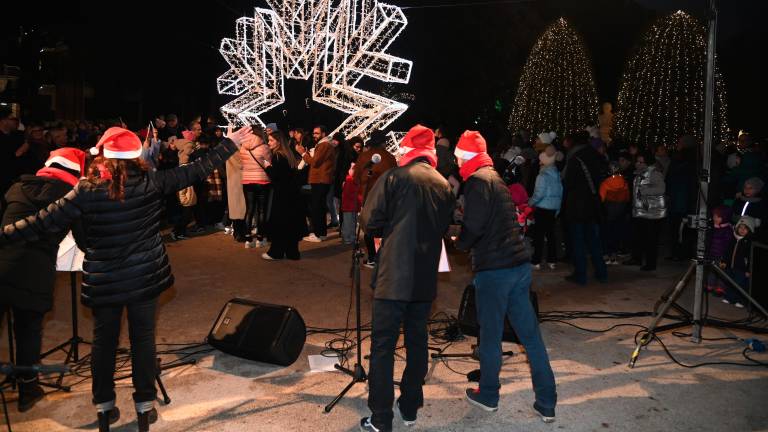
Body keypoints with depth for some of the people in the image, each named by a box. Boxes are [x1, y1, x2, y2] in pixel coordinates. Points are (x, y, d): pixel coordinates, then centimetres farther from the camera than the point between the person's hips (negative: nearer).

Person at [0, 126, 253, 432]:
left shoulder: (87, 190, -14)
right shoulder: (151, 182, -10)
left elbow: (43, 223, -14)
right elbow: (198, 171, -3)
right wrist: (230, 144, 6)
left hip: (103, 281, 0)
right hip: (145, 276, 1)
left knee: (104, 340, 17)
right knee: (143, 338, 13)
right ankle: (145, 406, 22)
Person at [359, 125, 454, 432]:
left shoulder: (394, 178, -8)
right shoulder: (443, 185, 6)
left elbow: (370, 222, -9)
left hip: (393, 276, -5)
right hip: (426, 278, 5)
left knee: (383, 346, 1)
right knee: (417, 342, 16)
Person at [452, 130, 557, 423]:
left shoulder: (478, 181, -10)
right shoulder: (495, 177, 18)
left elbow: (473, 227, -20)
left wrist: (460, 243, -1)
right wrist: (467, 241, 16)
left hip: (493, 269, -8)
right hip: (519, 265, 8)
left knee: (490, 335, 7)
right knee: (530, 334, 9)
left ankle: (488, 396, 23)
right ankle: (546, 404, 15)